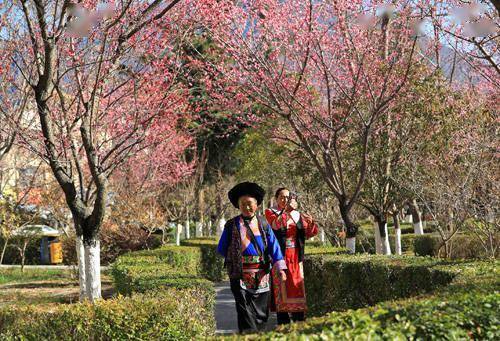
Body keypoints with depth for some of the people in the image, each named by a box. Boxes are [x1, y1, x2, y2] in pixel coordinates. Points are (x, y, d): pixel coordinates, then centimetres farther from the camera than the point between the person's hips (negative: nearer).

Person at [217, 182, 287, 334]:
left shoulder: (263, 223, 6)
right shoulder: (231, 225, 2)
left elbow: (273, 245, -3)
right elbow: (221, 249, 10)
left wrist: (280, 267, -12)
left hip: (262, 275, 2)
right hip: (240, 275, -2)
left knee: (261, 313, 9)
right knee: (245, 315, -6)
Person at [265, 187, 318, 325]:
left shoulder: (297, 215, 14)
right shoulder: (270, 212, 3)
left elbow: (311, 233, 9)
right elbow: (275, 224, -18)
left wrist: (310, 223, -12)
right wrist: (286, 211, -31)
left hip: (296, 257, 4)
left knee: (297, 286, 2)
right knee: (281, 289, -6)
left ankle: (299, 321, 7)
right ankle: (283, 323, -4)